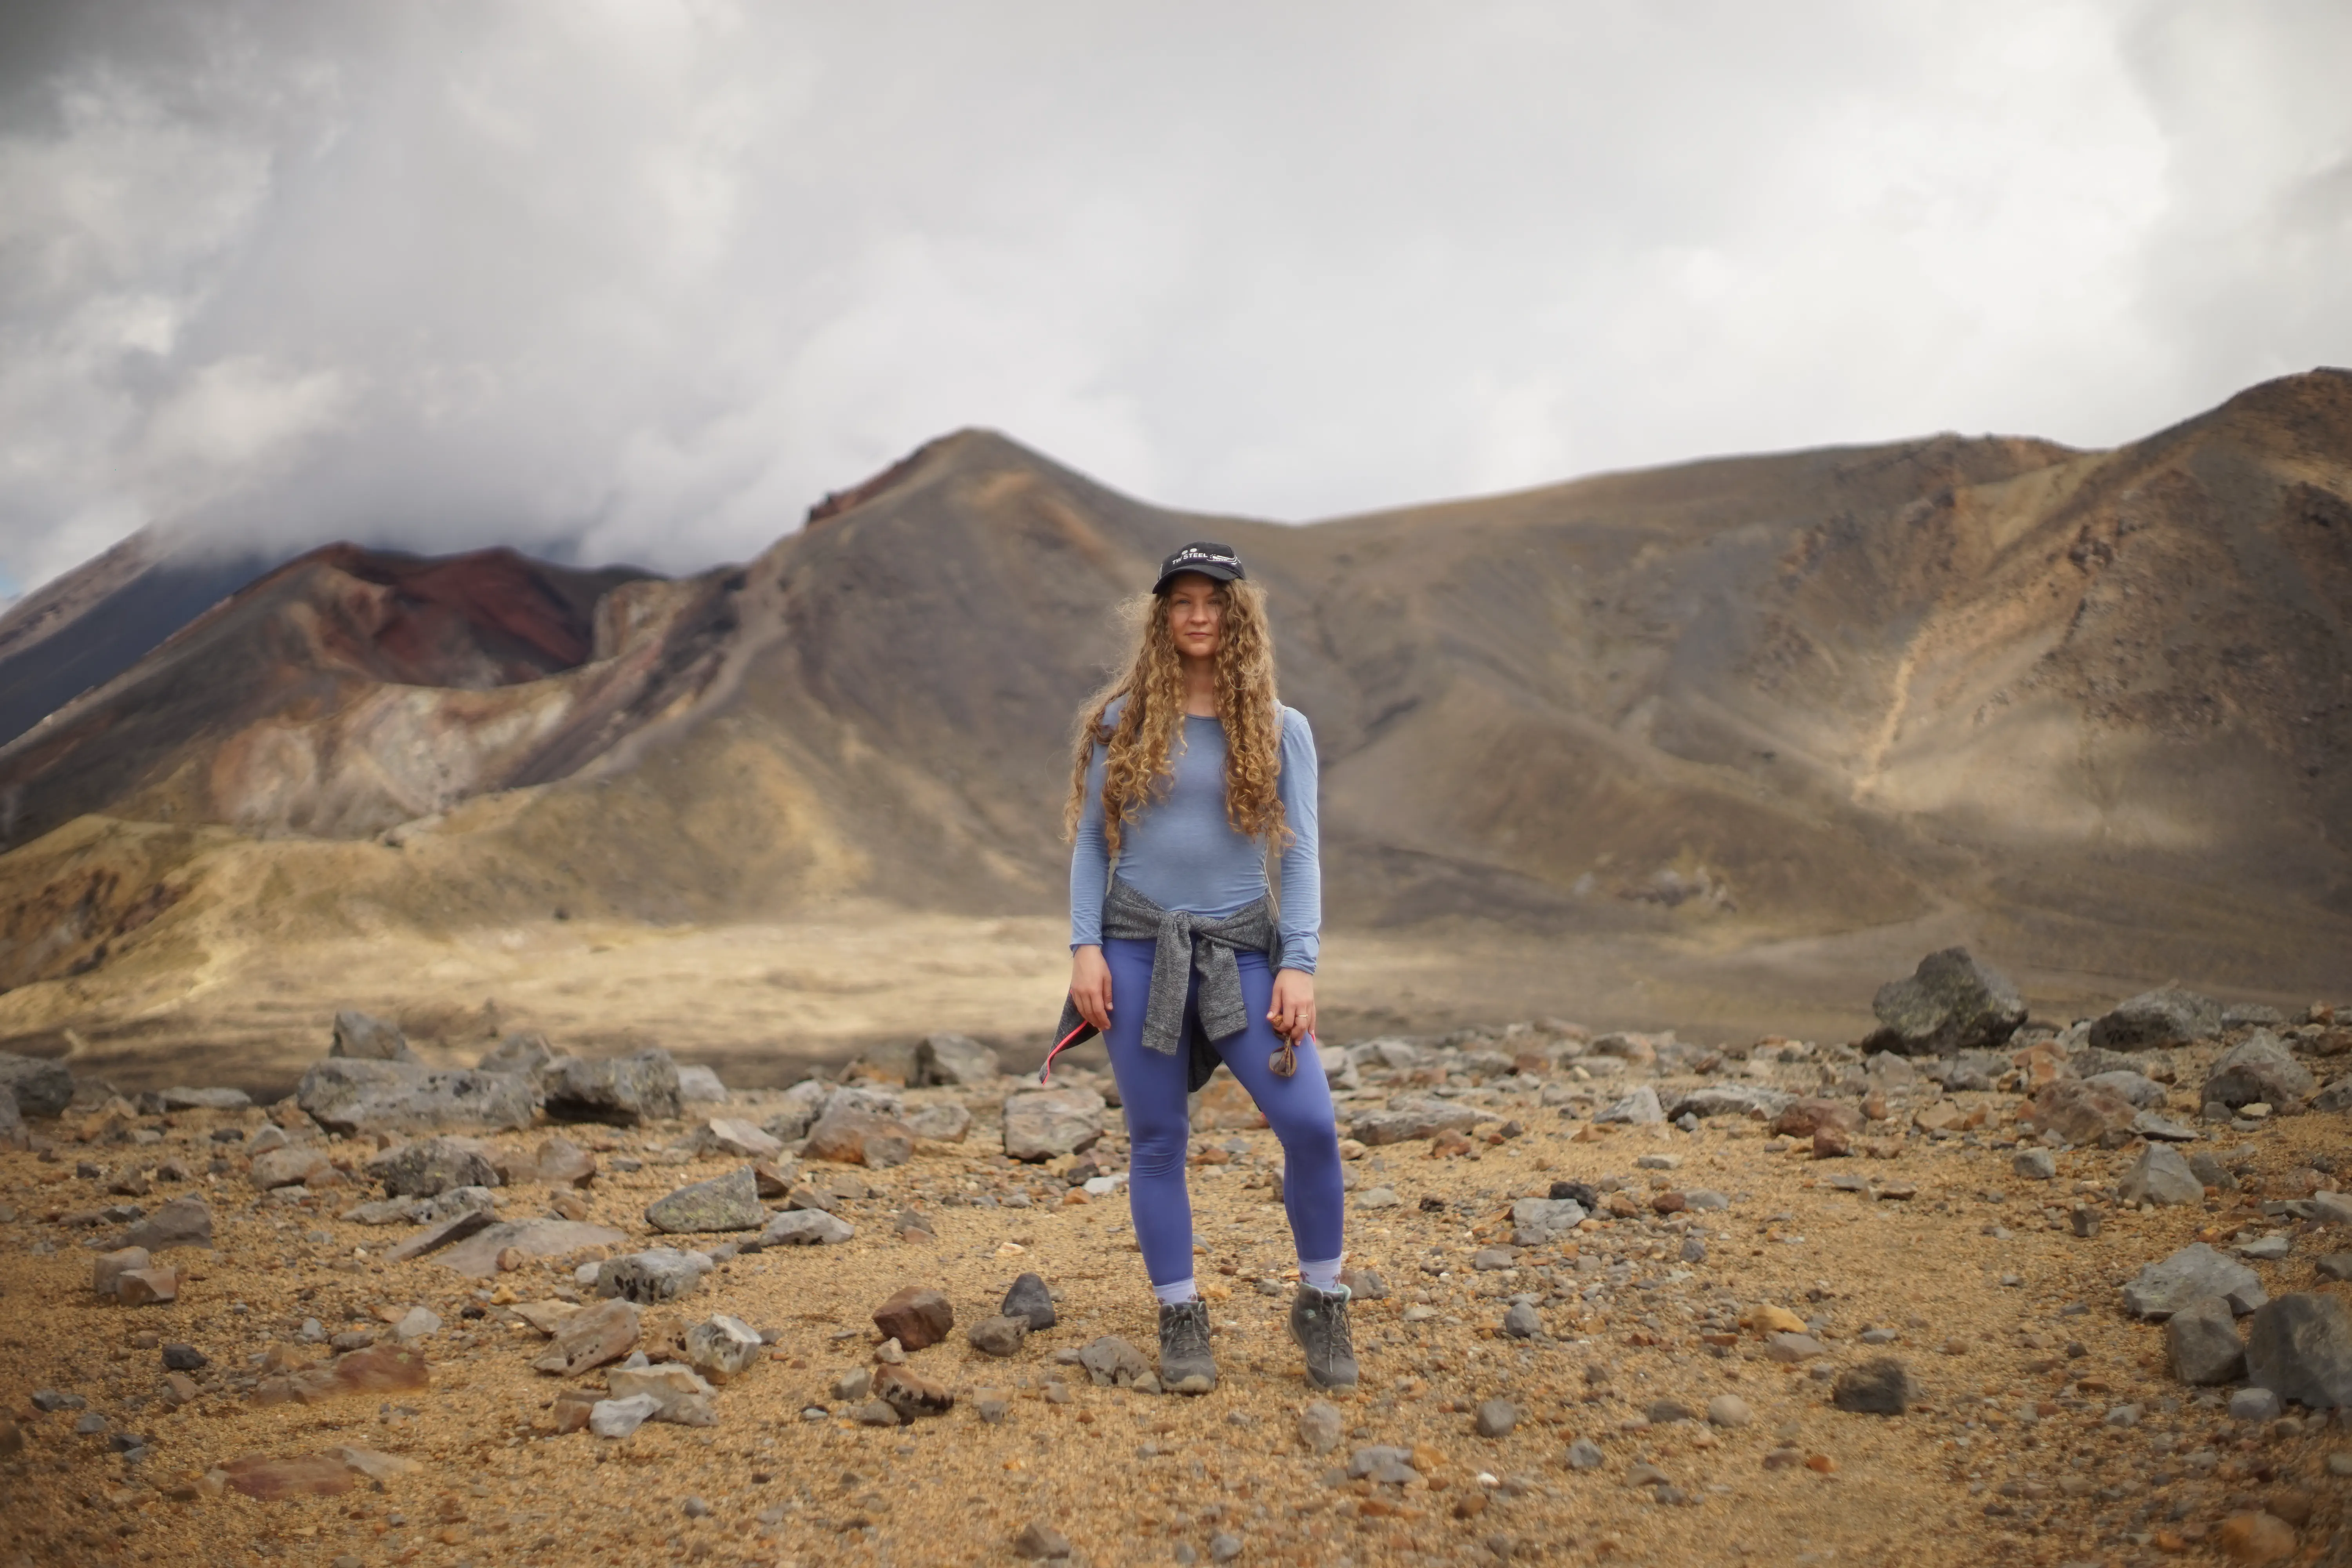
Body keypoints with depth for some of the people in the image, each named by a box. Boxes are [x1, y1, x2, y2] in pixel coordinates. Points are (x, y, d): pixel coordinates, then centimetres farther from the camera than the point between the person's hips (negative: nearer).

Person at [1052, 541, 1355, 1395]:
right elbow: (1091, 843, 7)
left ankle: (1321, 1304, 8)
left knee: (1310, 1122, -12)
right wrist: (1085, 948, -4)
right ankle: (1181, 1319, 17)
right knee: (1157, 1138, 3)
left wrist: (1300, 965, -7)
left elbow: (1300, 854, 3)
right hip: (1137, 946, 0)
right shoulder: (1121, 722, 5)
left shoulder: (1281, 730, 5)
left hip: (1240, 949, 0)